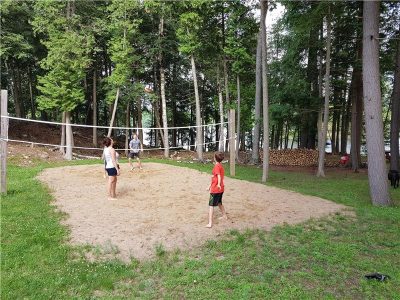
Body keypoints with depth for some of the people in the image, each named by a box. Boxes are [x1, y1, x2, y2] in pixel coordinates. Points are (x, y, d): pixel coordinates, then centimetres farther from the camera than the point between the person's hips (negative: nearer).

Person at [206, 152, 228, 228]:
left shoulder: (217, 166, -15)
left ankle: (210, 223, -12)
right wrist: (210, 185, 26)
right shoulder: (221, 166, 12)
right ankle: (224, 216, 43)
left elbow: (219, 176, -32)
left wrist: (218, 184, -47)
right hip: (221, 189, 9)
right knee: (219, 203, 27)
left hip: (215, 189, -9)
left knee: (211, 205, -7)